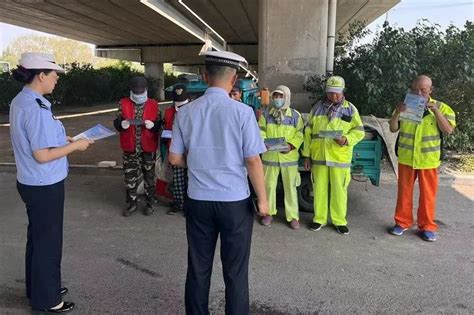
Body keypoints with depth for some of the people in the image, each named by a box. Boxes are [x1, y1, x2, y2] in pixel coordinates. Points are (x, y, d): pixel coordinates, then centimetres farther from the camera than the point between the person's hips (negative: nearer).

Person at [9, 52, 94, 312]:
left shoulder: (20, 101, 6)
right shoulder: (35, 108, -23)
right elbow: (42, 155, -24)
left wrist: (61, 139, 11)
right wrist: (75, 146, -15)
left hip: (31, 183, 10)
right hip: (45, 186, -10)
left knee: (36, 237, 21)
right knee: (48, 242, 6)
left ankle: (37, 288, 39)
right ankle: (46, 299, 23)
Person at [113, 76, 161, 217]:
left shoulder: (154, 105, 0)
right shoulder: (123, 104, 2)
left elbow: (159, 124, 1)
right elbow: (116, 122, 3)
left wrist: (153, 125, -21)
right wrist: (121, 124, -20)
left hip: (148, 148, -1)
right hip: (130, 148, 1)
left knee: (149, 176, 9)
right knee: (129, 177, 8)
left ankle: (150, 203, 23)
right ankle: (132, 203, 24)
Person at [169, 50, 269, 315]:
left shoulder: (186, 112, -1)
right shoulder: (242, 112, -12)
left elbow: (175, 159, 4)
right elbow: (253, 161, -11)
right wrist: (263, 199, 0)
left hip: (198, 201, 3)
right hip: (235, 202, -3)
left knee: (198, 268, 17)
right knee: (235, 271, 12)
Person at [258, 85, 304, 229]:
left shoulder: (295, 115, 1)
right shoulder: (266, 114, 4)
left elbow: (300, 134, -1)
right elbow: (261, 133, 3)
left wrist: (291, 145, -17)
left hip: (289, 157, -1)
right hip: (270, 156, 2)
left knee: (290, 187, 5)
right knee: (269, 185, 10)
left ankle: (293, 216, 15)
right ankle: (269, 212, 26)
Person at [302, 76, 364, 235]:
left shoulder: (350, 109, 2)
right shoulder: (317, 108, 6)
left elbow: (359, 131, 4)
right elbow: (308, 133, 8)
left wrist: (346, 139, -17)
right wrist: (307, 155, 6)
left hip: (340, 158, -1)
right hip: (318, 157, 2)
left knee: (339, 190, 5)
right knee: (319, 189, 9)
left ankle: (339, 221, 20)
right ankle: (319, 218, 23)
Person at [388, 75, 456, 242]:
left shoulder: (441, 107, -3)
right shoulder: (405, 107, 0)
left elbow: (448, 130, -10)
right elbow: (393, 129, -2)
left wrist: (436, 111, -21)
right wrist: (397, 113, -20)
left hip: (428, 159, -1)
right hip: (406, 158, 1)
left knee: (428, 194, 7)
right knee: (404, 191, 10)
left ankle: (427, 226, 21)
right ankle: (402, 222, 23)